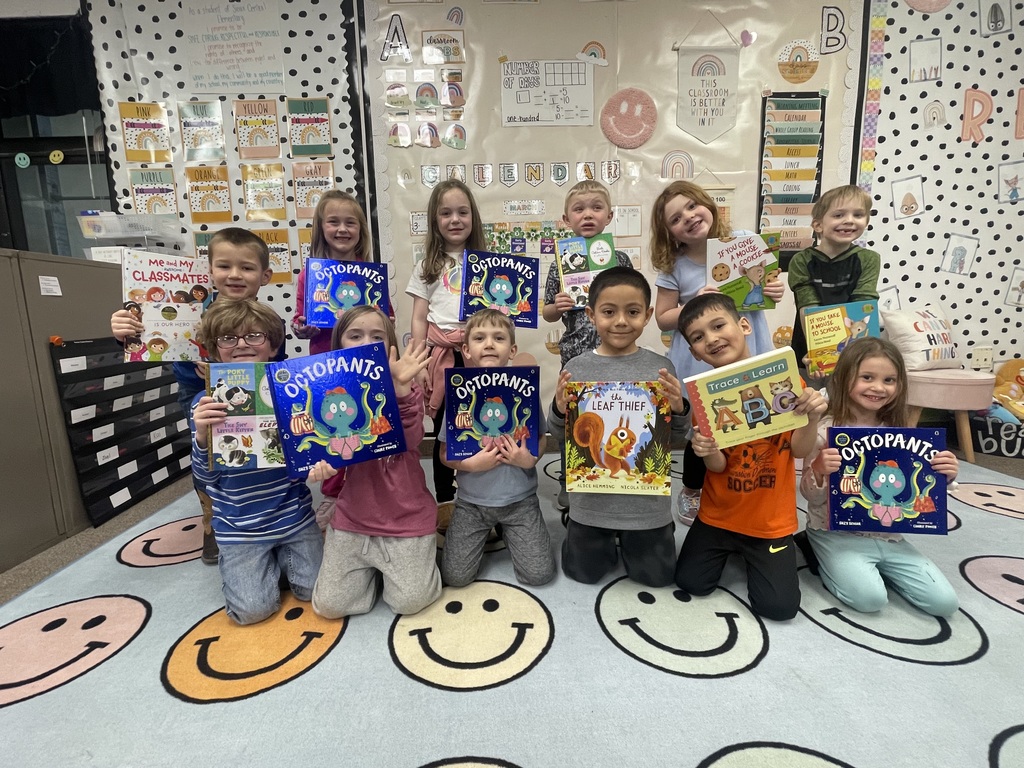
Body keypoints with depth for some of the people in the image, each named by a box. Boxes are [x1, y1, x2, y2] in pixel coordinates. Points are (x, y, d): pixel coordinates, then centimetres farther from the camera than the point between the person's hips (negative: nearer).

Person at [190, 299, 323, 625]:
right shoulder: (207, 403, -7)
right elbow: (206, 478, -6)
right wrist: (202, 437, -26)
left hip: (295, 517, 1)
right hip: (240, 526, 0)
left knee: (316, 590, 1)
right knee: (252, 609, -4)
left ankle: (280, 555, 31)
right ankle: (238, 562, 28)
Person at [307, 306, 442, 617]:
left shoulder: (407, 391, -9)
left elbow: (410, 440, -26)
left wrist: (400, 385, -40)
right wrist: (322, 466, -23)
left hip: (406, 517, -2)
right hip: (352, 518, 3)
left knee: (409, 602, -3)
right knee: (328, 605, 2)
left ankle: (419, 557, 27)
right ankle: (373, 568, 29)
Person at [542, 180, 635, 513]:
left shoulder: (620, 259, 2)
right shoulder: (561, 263, 0)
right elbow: (548, 313, 5)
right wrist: (557, 306, -16)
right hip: (575, 353, 0)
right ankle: (568, 481, 31)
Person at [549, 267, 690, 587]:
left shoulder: (661, 367, -7)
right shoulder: (576, 368, -8)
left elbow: (676, 439, 1)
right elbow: (560, 436, -1)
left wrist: (679, 410, -19)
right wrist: (560, 411, -22)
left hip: (647, 499, 0)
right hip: (591, 499, 0)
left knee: (657, 576, 17)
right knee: (583, 573, 18)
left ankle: (627, 541, 46)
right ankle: (606, 539, 47)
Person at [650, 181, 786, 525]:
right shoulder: (674, 266, -9)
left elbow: (769, 281, 10)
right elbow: (662, 318, -5)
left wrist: (776, 291, -12)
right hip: (700, 365, -2)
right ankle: (691, 491, 36)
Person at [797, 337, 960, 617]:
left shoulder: (898, 432, 2)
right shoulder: (825, 430, -15)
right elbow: (811, 497, -12)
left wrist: (944, 476, -9)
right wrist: (819, 470, -32)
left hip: (888, 534, 5)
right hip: (836, 534, -5)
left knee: (944, 602, -3)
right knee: (870, 598, -22)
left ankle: (875, 567, 20)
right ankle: (824, 561, 7)